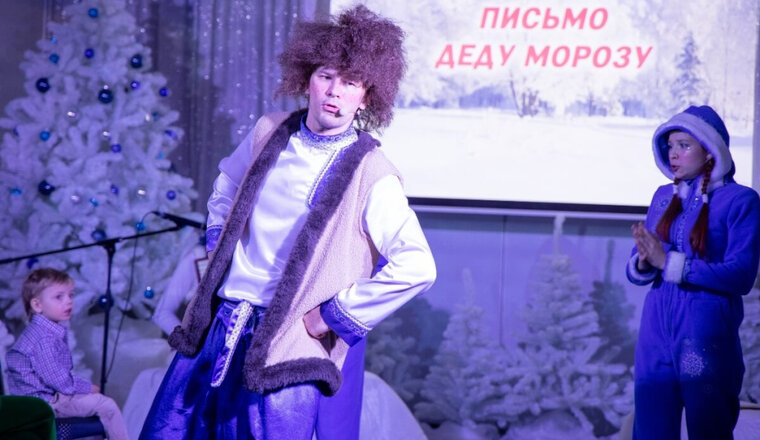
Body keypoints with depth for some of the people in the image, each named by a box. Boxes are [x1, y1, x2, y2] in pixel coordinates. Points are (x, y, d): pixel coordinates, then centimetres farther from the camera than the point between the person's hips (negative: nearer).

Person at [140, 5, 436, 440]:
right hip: (216, 327, 6)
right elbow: (227, 186, 28)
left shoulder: (371, 174, -12)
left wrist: (335, 315, -16)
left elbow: (416, 267, -21)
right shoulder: (269, 134, 6)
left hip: (283, 347, -6)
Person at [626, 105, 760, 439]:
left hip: (707, 342, -5)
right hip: (656, 337, 5)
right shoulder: (664, 197, 12)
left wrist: (668, 261, -18)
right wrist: (643, 263, -13)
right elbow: (634, 270, 11)